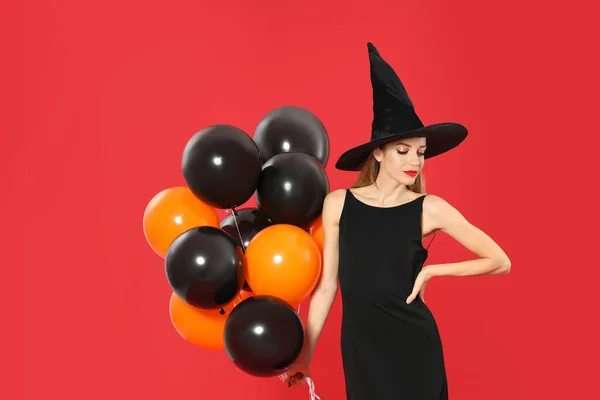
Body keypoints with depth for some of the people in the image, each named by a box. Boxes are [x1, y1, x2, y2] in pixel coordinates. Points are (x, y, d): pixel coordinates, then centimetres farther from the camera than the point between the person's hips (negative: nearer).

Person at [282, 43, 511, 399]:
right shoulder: (338, 204, -4)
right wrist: (305, 354, 8)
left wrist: (431, 271, -8)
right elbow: (327, 285, 3)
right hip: (359, 347, 1)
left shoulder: (429, 208, -7)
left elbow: (500, 262, -3)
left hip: (414, 345, -1)